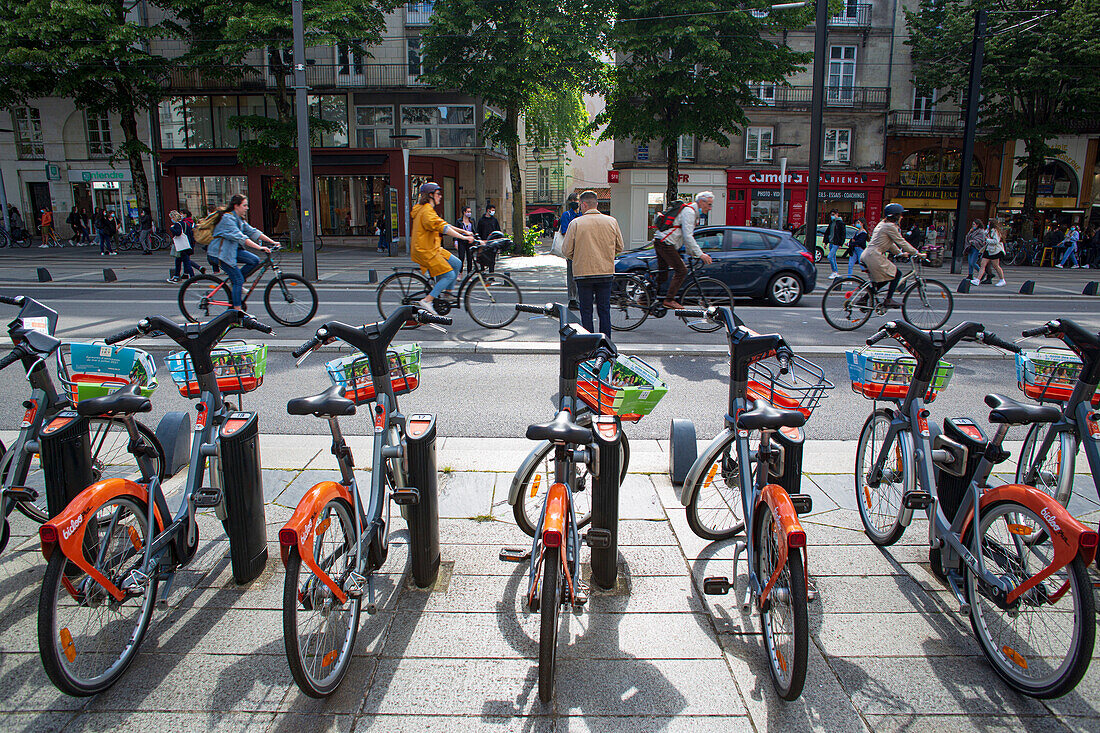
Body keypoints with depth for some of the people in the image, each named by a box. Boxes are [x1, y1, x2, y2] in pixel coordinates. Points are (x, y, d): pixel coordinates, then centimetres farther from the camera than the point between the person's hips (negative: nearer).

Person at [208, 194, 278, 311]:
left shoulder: (240, 219, 10)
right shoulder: (228, 218, -20)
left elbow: (252, 231, 6)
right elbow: (240, 237, -32)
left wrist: (272, 242, -4)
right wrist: (259, 248, -40)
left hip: (232, 250, 9)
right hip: (219, 253, -9)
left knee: (255, 261, -8)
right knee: (238, 280, -12)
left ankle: (234, 282, 6)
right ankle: (237, 309, -5)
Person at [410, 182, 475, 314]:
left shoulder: (427, 209, 17)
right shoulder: (427, 211, -17)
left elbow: (443, 224, 19)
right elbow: (443, 228, -28)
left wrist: (463, 231, 11)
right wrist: (463, 237, -31)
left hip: (433, 248, 10)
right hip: (425, 251, -10)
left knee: (457, 264, 9)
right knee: (449, 275, -13)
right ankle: (426, 300, -13)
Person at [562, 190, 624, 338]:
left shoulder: (576, 223, -8)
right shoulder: (612, 221, 1)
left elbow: (566, 251, -4)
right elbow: (619, 247, 9)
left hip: (583, 272, -3)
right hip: (606, 272, 3)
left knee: (586, 312, 5)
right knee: (604, 310, 11)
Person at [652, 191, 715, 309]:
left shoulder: (693, 212, 19)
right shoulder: (689, 212, -14)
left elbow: (687, 236, 25)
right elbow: (687, 237, -22)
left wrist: (692, 253, 22)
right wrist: (700, 254, -21)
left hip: (660, 242, 10)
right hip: (665, 243, -10)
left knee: (662, 275, 13)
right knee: (681, 271, -9)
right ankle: (669, 300, -7)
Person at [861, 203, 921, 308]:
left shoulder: (882, 224, 19)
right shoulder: (890, 226, -11)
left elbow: (890, 243, 28)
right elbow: (901, 242, -9)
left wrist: (900, 253, 28)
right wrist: (916, 253, -1)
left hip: (866, 255, 10)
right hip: (874, 256, -10)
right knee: (896, 274, -1)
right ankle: (888, 300, 2)